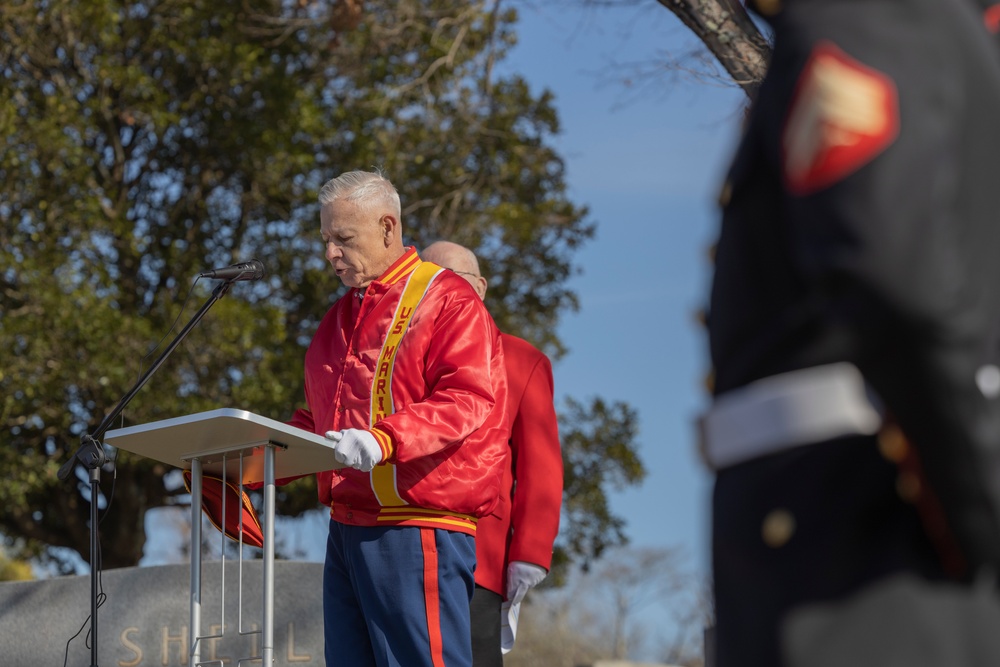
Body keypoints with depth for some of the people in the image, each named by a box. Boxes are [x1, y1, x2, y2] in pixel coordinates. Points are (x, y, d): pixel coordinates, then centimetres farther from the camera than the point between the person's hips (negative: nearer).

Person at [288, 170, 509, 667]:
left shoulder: (447, 300, -4)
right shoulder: (341, 317, 23)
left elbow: (467, 399, -18)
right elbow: (317, 419, 29)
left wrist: (384, 440, -31)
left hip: (417, 532, -8)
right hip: (346, 529, 8)